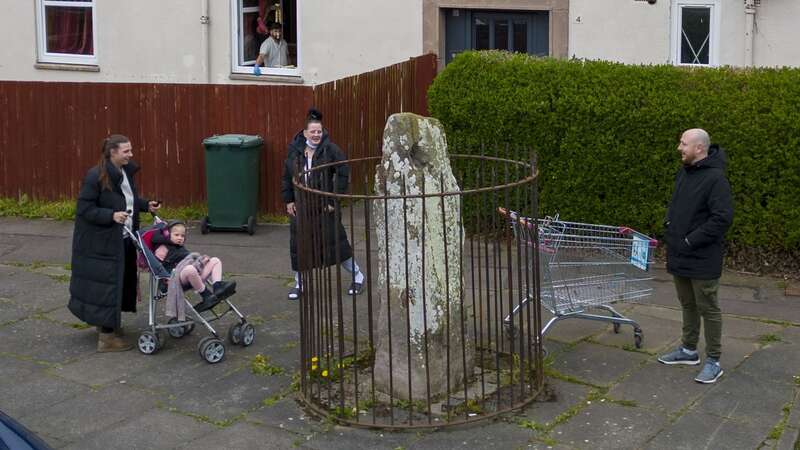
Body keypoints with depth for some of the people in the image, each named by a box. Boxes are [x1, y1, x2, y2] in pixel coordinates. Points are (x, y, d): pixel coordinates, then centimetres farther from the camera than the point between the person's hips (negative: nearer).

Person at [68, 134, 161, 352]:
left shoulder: (126, 172, 6)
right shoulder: (95, 176, -19)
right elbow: (84, 209, -18)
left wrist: (146, 205, 5)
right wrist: (111, 215, -27)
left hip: (123, 240, 8)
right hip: (100, 242, -8)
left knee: (120, 282, 16)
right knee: (106, 284, -5)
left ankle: (108, 323, 35)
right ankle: (106, 337, 2)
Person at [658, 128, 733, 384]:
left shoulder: (715, 178, -18)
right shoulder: (684, 173, 9)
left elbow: (723, 218, -23)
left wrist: (691, 241, -20)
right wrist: (669, 227, 7)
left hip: (702, 260, -8)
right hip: (679, 257, 8)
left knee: (708, 309, 2)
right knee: (687, 305, 19)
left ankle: (713, 362, 11)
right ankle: (689, 350, 33)